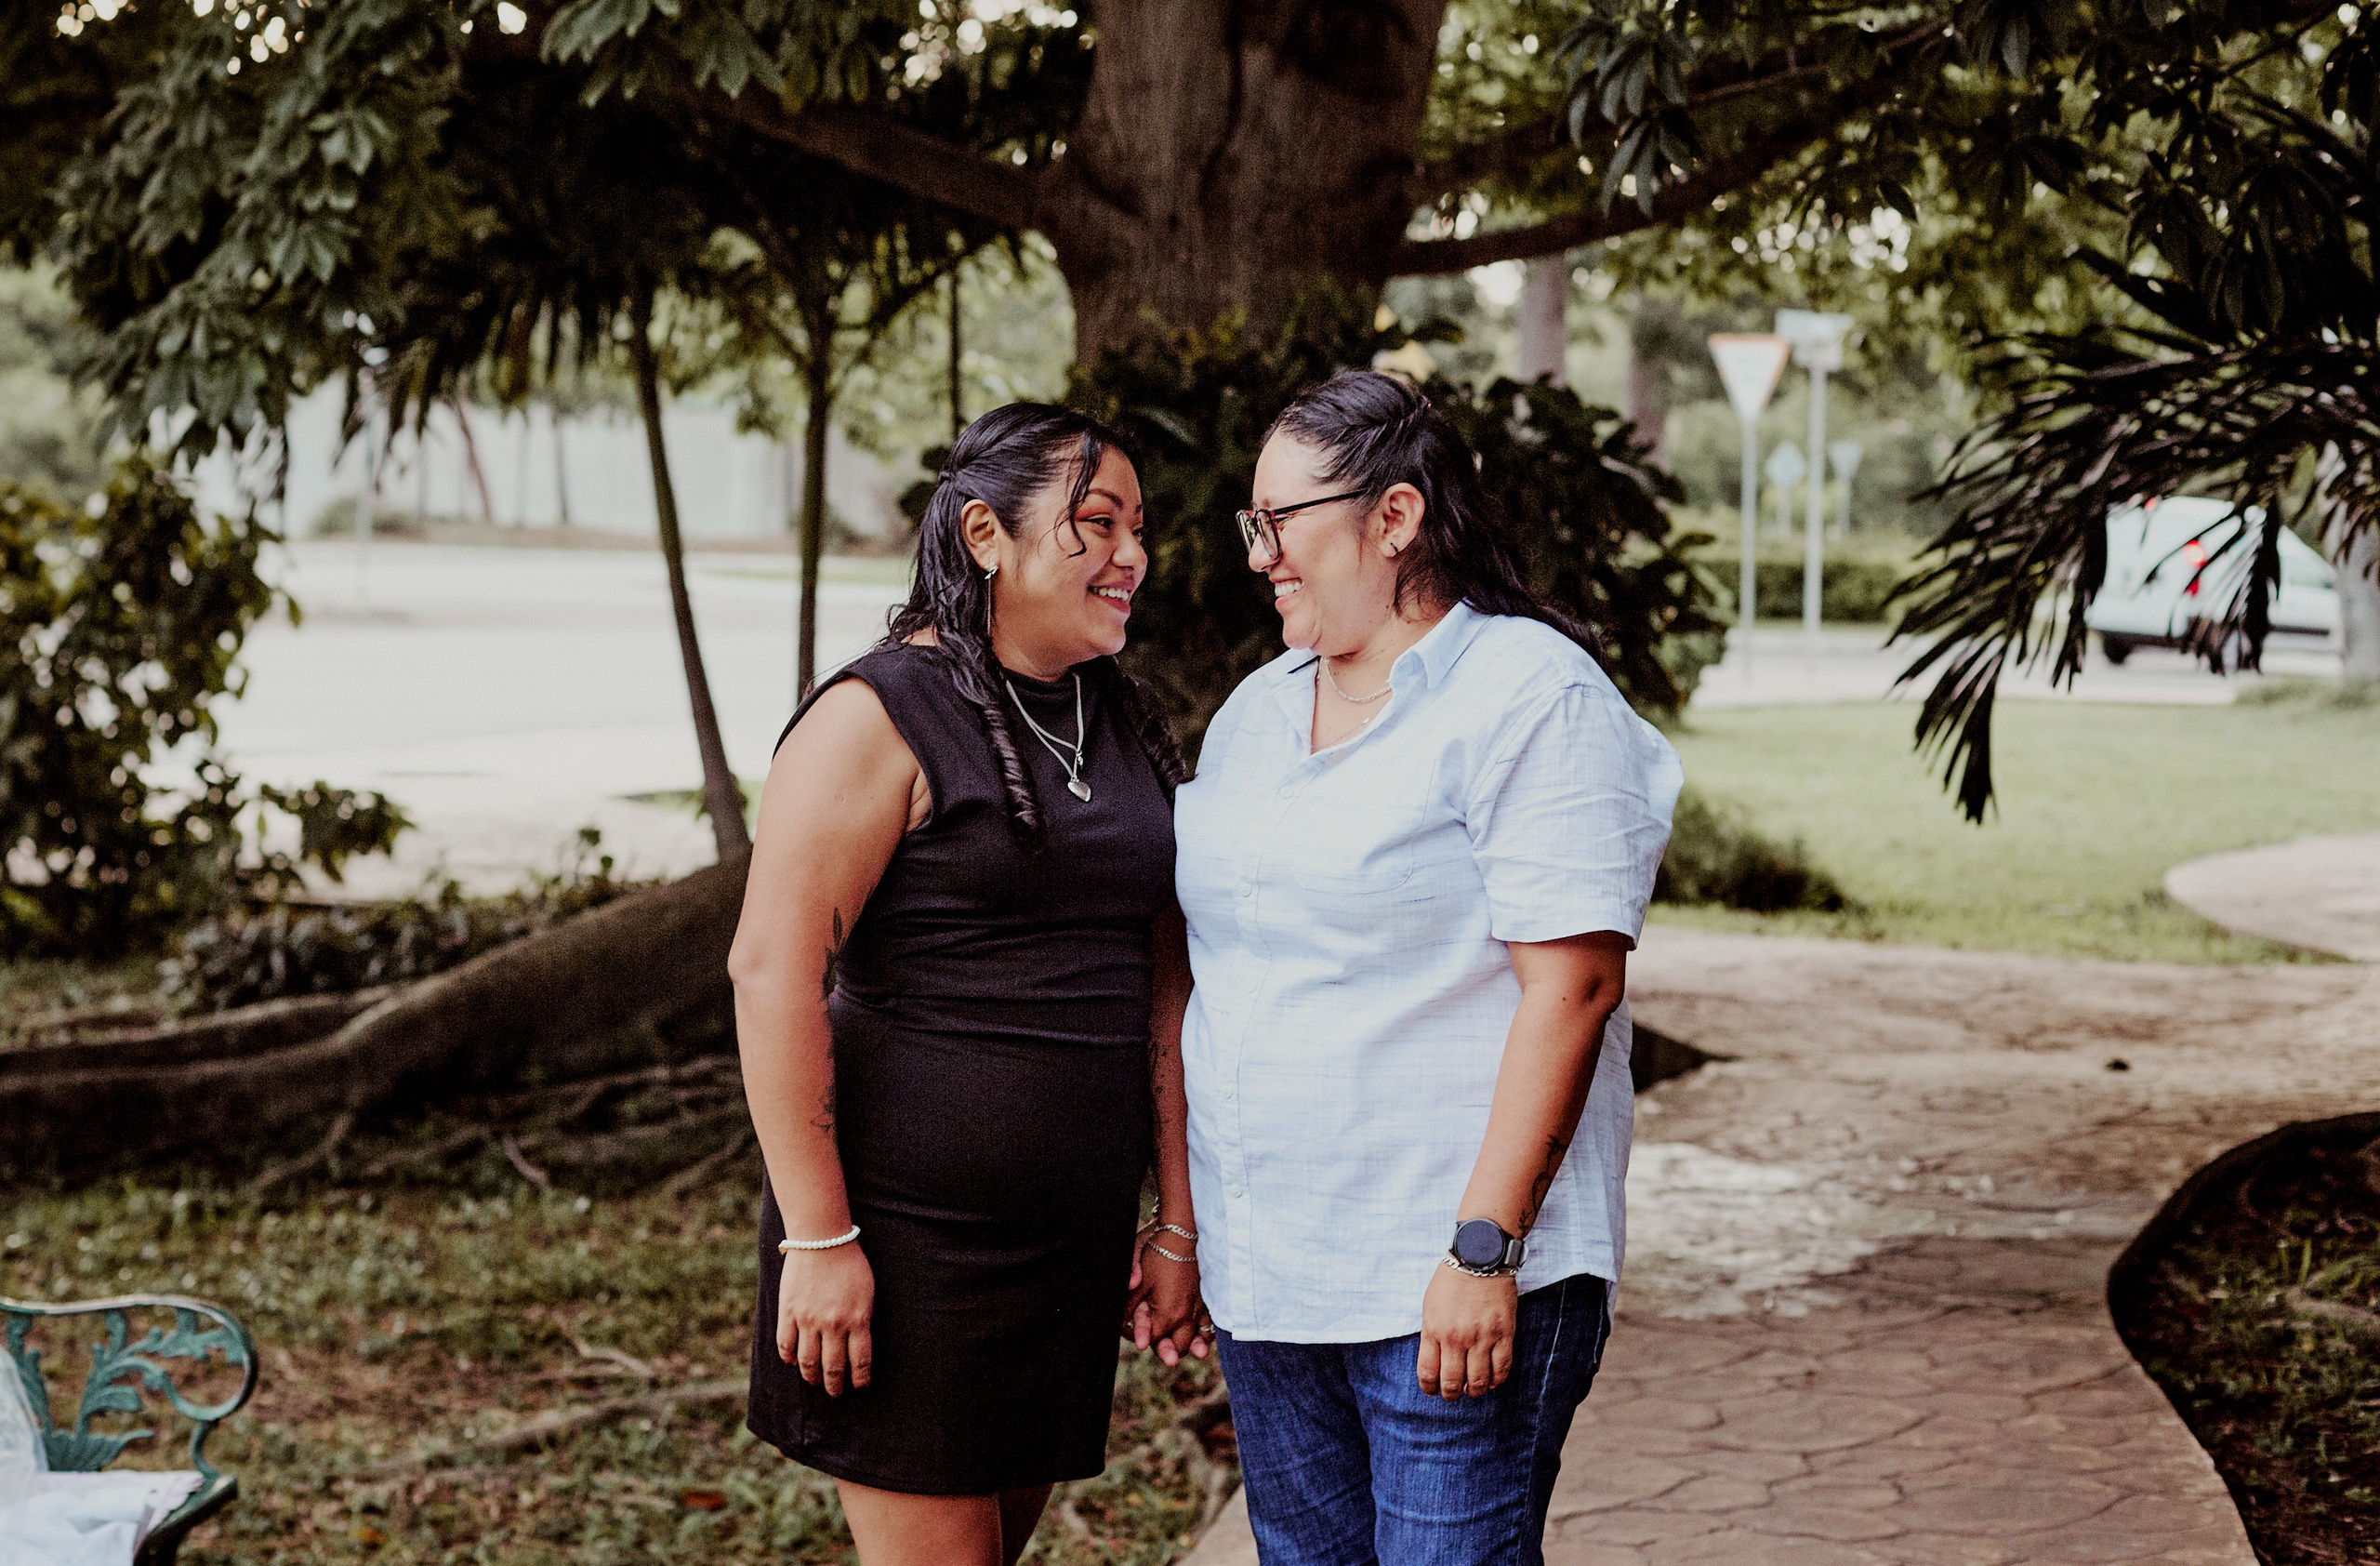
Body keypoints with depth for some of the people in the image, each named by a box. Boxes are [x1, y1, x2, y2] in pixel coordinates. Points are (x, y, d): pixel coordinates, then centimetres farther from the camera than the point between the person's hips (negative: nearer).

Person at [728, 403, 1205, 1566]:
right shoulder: (880, 717, -11)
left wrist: (1179, 1223, 13)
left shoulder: (1127, 730, 12)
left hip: (1073, 1242, 7)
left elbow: (1159, 987, 15)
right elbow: (772, 970, -16)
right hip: (909, 1237, -7)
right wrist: (816, 1239, -19)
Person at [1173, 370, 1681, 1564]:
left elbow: (1572, 983, -17)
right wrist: (1186, 1220, 15)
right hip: (1265, 1274, 7)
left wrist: (1484, 1248, -21)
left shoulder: (1527, 697, -10)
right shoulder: (1256, 711, 14)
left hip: (1450, 1276, -7)